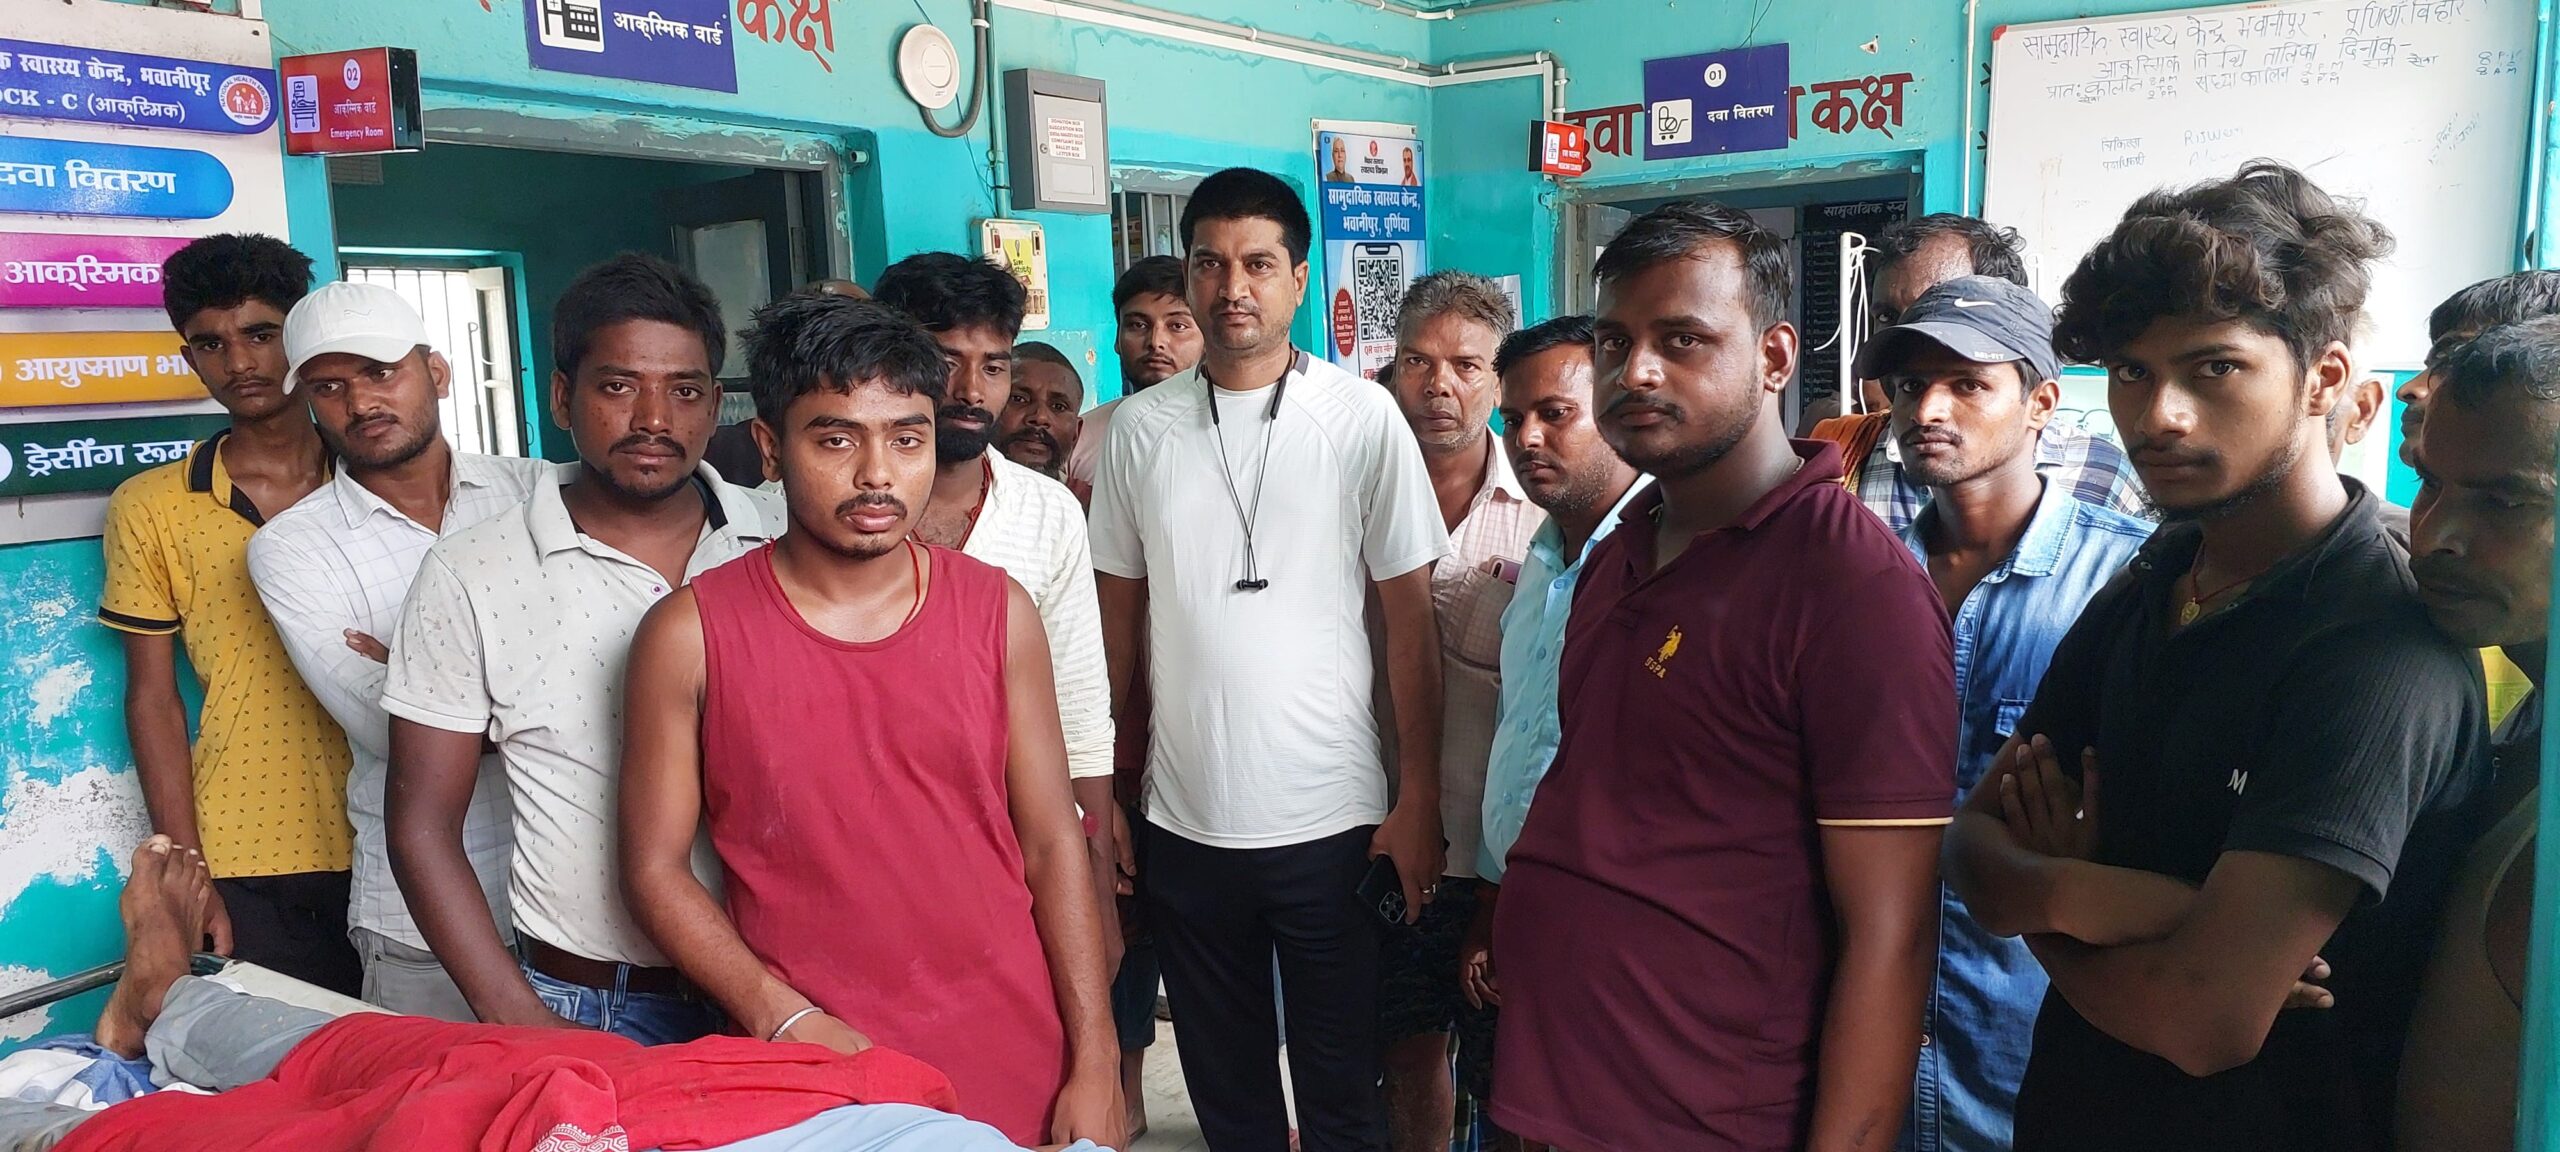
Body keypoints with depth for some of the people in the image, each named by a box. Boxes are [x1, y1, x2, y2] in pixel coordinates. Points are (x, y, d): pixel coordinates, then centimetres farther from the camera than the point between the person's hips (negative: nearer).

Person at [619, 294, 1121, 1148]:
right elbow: (657, 870, -2)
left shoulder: (998, 611, -1)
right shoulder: (690, 635, -7)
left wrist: (1096, 1062, -2)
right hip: (811, 1084, -2)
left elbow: (1051, 842, 0)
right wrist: (785, 1019, -13)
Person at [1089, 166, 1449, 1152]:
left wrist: (1418, 801, -5)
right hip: (1184, 821, 3)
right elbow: (1121, 618, 9)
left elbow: (1409, 619, -3)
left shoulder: (1363, 418, -6)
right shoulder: (1141, 427, 2)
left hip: (1332, 820, -2)